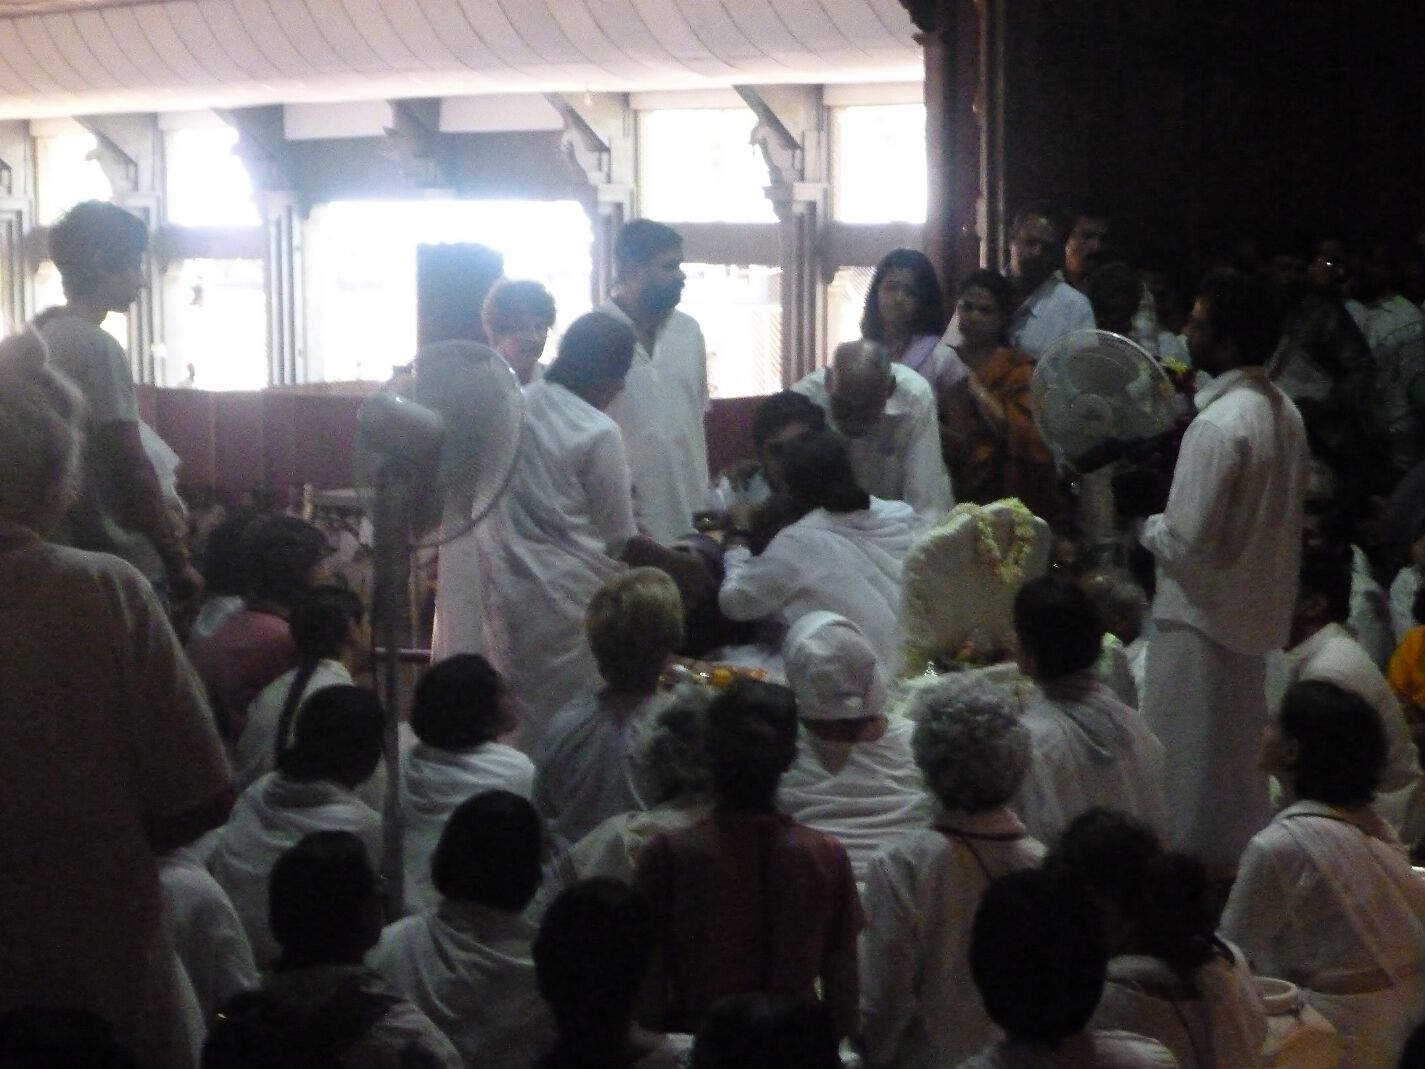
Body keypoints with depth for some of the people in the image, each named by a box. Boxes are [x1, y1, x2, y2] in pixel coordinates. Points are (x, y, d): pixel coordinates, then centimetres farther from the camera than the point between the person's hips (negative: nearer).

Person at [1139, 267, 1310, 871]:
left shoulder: (1217, 425, -24)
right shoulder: (1283, 412, 4)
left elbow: (1187, 542, -25)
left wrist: (1146, 527, -6)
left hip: (1203, 615, -9)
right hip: (1261, 608, 9)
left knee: (1188, 754, 3)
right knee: (1242, 747, 19)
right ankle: (1238, 856, 30)